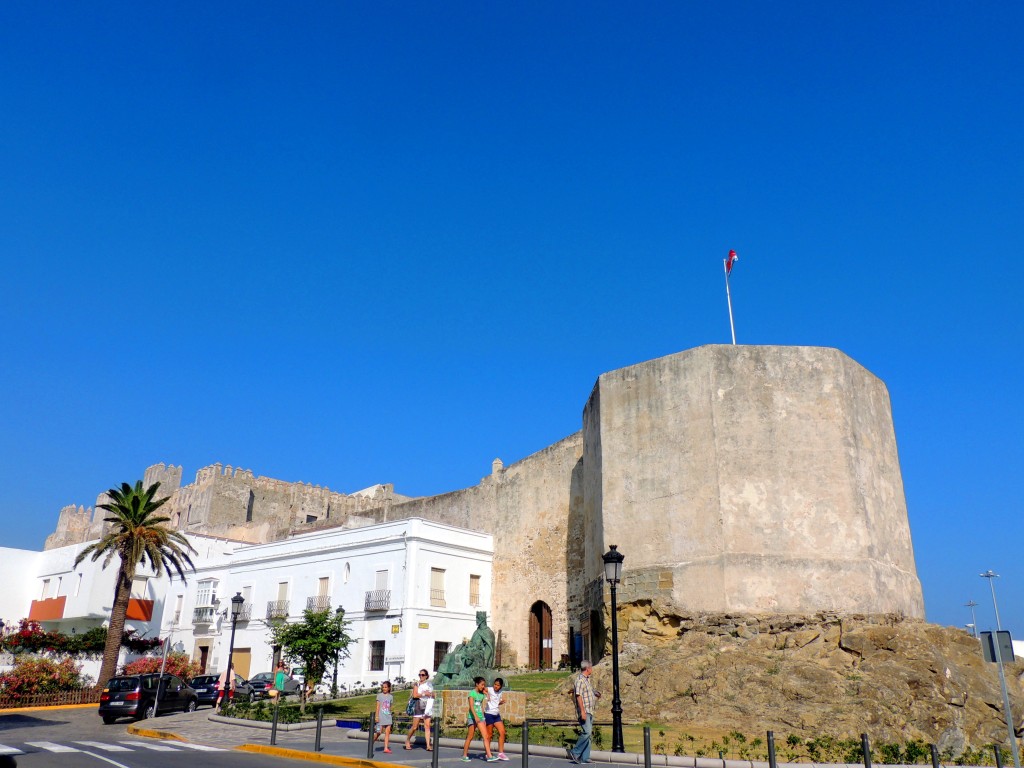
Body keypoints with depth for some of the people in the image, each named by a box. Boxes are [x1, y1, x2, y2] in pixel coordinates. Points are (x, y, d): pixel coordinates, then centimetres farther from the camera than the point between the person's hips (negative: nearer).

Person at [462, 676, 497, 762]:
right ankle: (464, 755, 14)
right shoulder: (472, 693, -7)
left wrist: (483, 718, 16)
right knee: (470, 737, 2)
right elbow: (471, 706, -16)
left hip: (480, 717, 6)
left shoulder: (482, 694, 13)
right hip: (472, 717, -6)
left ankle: (489, 756, -8)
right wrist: (476, 716, -27)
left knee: (485, 736, -4)